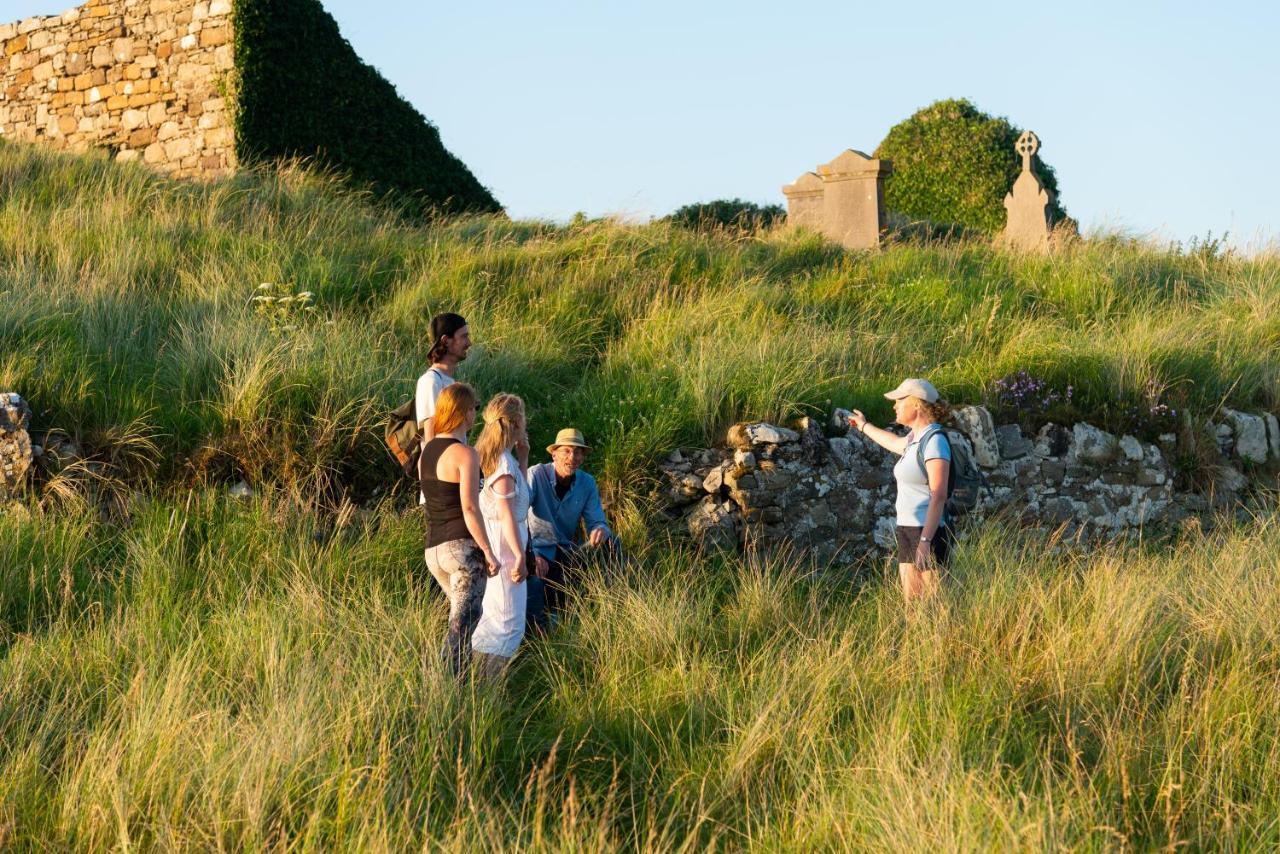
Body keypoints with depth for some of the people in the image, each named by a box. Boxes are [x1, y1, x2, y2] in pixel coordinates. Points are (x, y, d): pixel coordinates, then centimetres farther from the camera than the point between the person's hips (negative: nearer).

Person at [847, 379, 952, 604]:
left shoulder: (935, 441, -13)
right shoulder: (915, 439, 14)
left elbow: (939, 495, -19)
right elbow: (894, 443, 41)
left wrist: (925, 541, -25)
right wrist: (865, 427, 58)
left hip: (930, 532, -9)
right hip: (908, 531, 9)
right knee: (911, 603, 6)